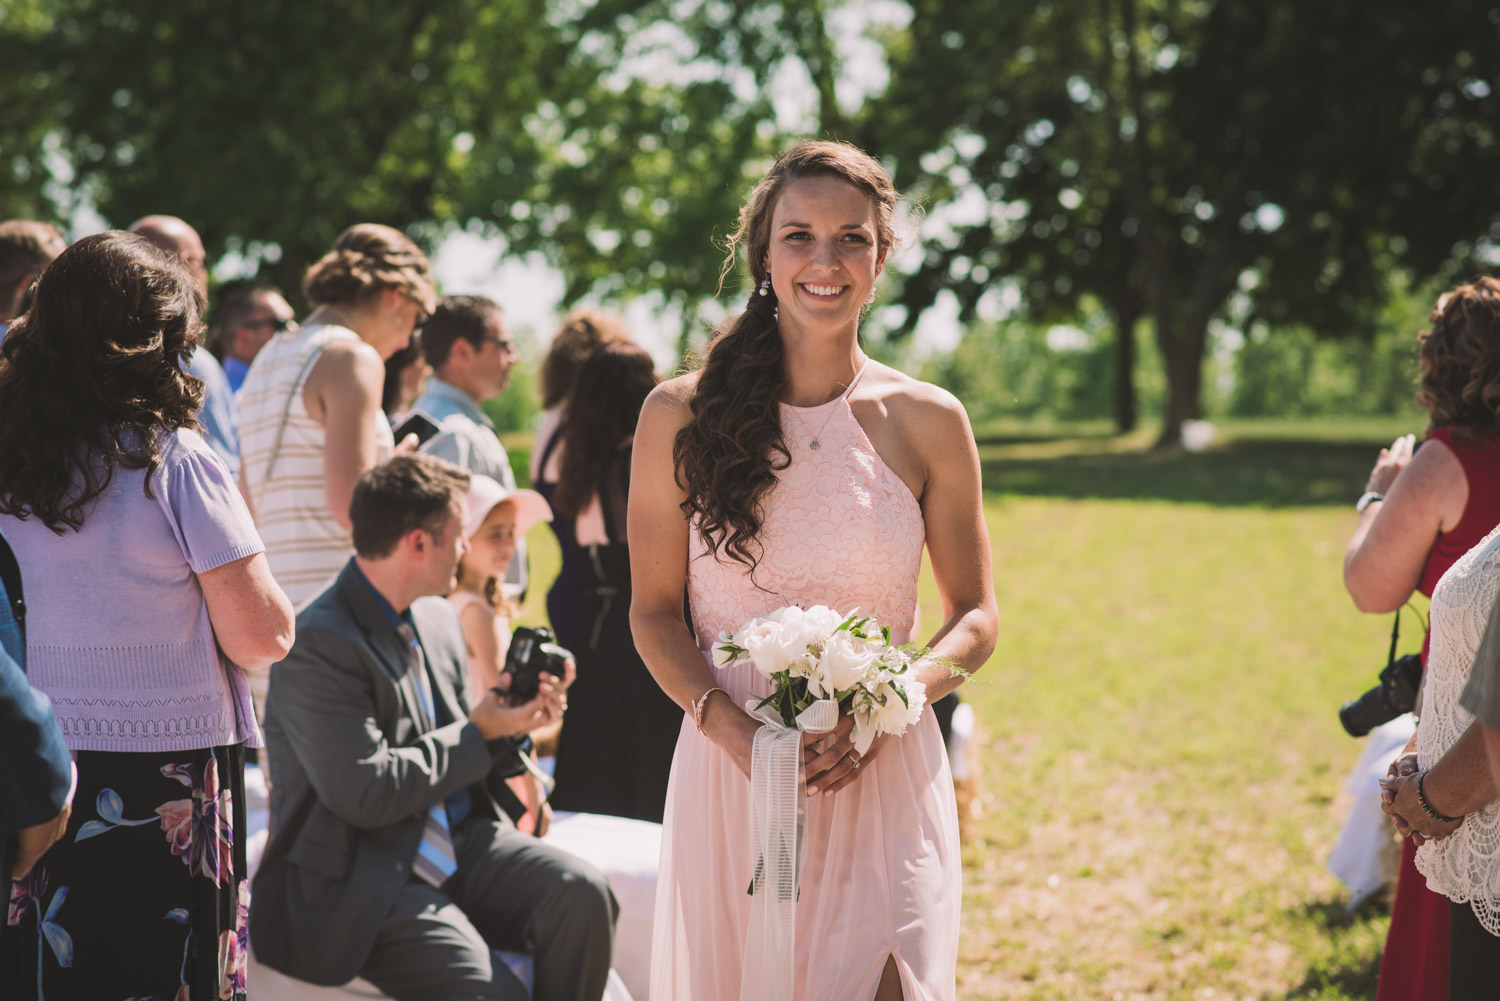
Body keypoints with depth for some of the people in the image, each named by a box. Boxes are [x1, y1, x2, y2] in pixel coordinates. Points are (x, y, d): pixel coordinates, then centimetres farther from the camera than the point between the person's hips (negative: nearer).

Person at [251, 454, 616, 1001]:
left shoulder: (438, 619, 12)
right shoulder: (318, 643, -16)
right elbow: (366, 794, -21)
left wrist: (510, 722, -1)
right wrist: (477, 734, -11)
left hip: (457, 844, 8)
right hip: (359, 881, -8)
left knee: (582, 893, -18)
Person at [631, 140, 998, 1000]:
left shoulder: (927, 423, 2)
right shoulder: (682, 415, 1)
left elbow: (976, 618, 8)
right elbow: (655, 612, 5)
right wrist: (728, 724, -13)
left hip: (883, 777, 0)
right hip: (729, 770, 0)